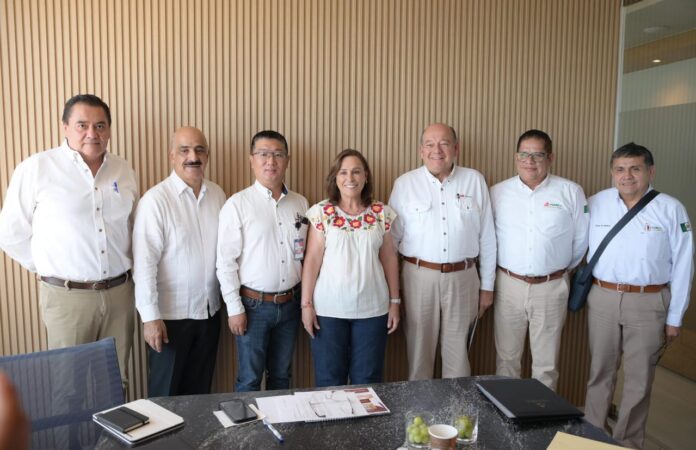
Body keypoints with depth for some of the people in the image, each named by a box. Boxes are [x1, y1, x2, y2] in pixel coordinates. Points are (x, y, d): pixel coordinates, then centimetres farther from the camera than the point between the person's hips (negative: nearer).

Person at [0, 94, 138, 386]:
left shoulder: (124, 171, 7)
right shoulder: (36, 169, -6)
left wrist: (124, 265, 10)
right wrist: (49, 267, 2)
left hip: (120, 292, 4)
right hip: (67, 295, -3)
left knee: (117, 381, 13)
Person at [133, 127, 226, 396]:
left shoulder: (217, 194, 3)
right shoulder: (156, 199, -14)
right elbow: (145, 262, -16)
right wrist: (150, 317, -17)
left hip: (209, 311, 5)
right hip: (171, 314, -5)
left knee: (200, 390, 20)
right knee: (166, 392, 13)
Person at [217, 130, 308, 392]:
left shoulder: (300, 203, 5)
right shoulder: (238, 204, -9)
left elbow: (305, 253, 10)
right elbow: (226, 261, -9)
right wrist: (234, 308, -10)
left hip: (290, 303, 4)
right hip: (254, 304, -4)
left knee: (281, 376, 18)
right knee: (249, 380, 7)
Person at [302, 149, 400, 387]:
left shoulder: (381, 213, 2)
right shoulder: (321, 212, -3)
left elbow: (389, 259, 6)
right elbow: (312, 260, -3)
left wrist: (394, 301, 6)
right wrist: (306, 303, -5)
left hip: (372, 309, 2)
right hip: (329, 310, -1)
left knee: (367, 379, 11)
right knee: (329, 379, 11)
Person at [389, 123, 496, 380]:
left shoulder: (474, 181, 4)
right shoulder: (405, 183, 0)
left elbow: (487, 237, 6)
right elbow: (391, 237, 1)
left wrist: (487, 286, 7)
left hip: (462, 277, 1)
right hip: (419, 275, -1)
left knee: (457, 350, 11)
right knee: (419, 348, 9)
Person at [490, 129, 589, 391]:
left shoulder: (570, 192, -2)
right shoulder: (497, 192, -1)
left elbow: (580, 240, 6)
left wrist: (561, 269, 13)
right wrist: (502, 269, 8)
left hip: (551, 288, 0)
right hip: (508, 284, 1)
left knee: (546, 363, 11)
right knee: (507, 357, 13)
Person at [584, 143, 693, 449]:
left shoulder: (671, 210, -5)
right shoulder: (596, 204, -1)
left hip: (648, 303, -1)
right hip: (602, 299, 2)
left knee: (639, 379, 11)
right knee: (600, 372, 14)